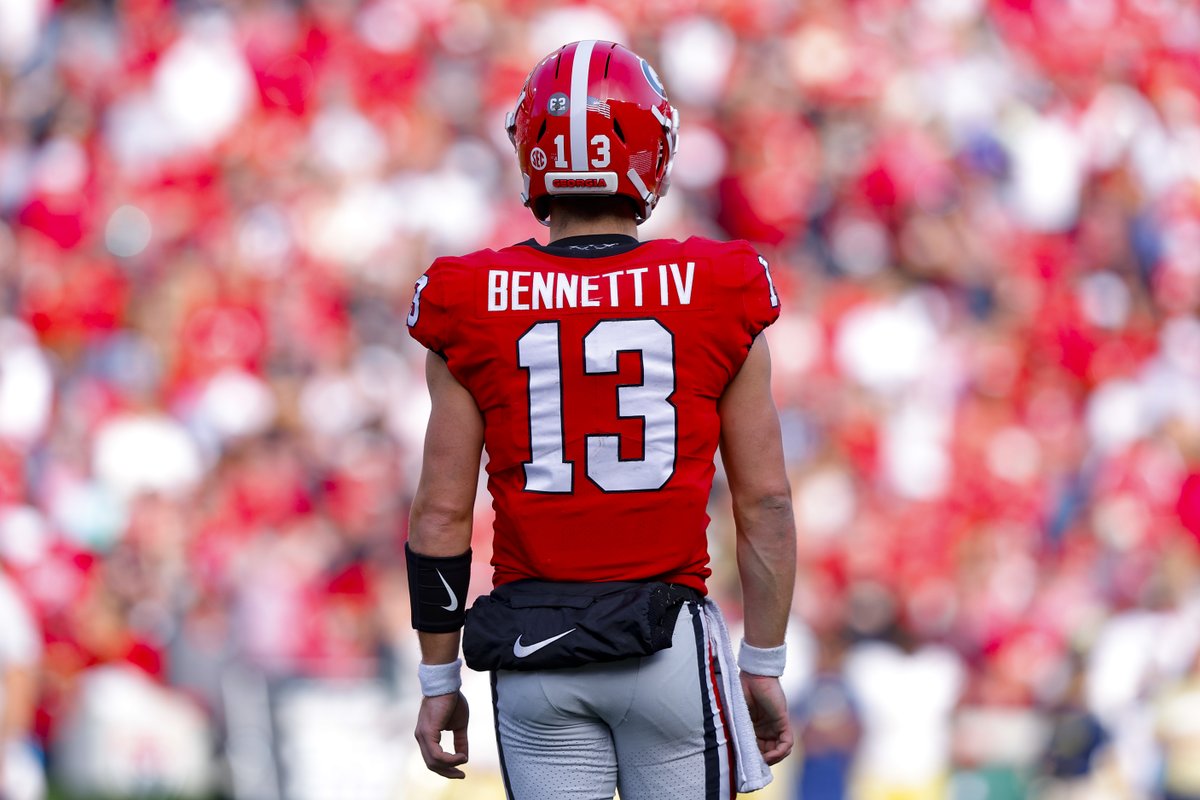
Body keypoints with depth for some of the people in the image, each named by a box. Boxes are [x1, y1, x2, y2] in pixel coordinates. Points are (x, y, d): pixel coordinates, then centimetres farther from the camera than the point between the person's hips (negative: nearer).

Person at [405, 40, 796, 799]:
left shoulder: (472, 311, -1)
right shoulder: (719, 299, -2)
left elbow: (442, 516, 1)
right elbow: (766, 506, 0)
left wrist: (438, 681, 9)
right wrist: (765, 670, 9)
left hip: (533, 653, 1)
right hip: (668, 645, -1)